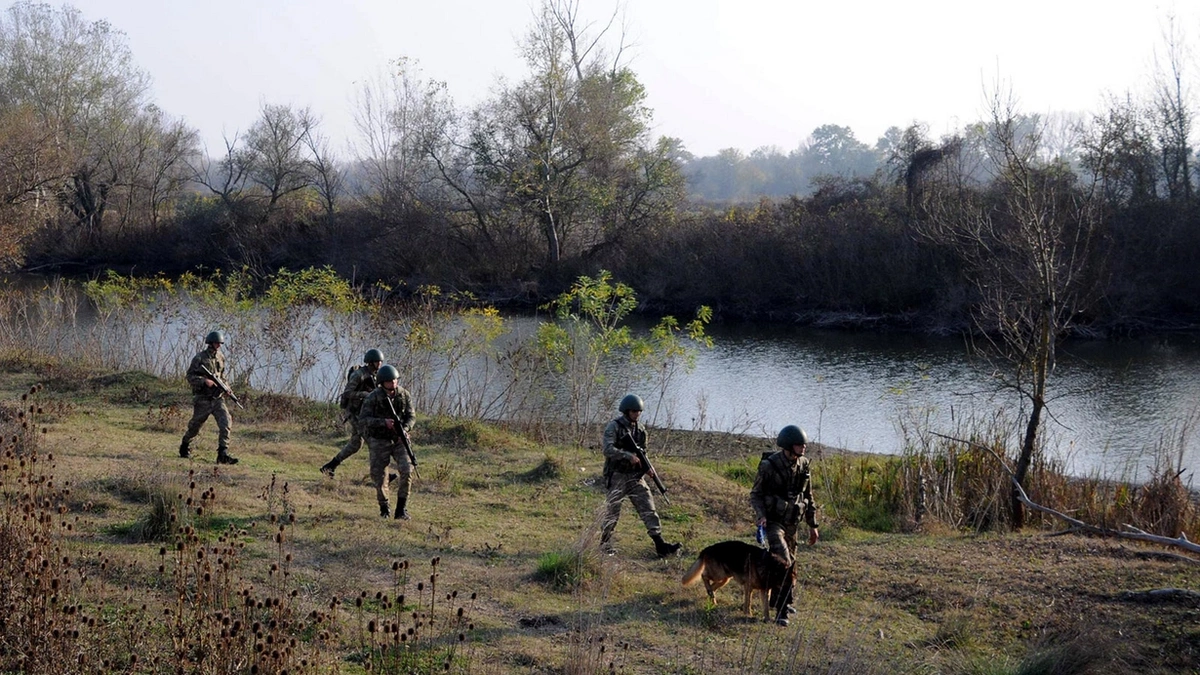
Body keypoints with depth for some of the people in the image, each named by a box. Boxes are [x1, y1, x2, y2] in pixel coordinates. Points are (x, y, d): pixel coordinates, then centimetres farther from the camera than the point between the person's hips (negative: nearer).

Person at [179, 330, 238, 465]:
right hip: (202, 399, -4)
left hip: (217, 398, 4)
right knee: (195, 426, 9)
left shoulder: (221, 357, 9)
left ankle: (223, 454, -16)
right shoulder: (200, 358, -9)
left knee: (226, 422, -14)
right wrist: (205, 381, -23)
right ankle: (185, 447, 37)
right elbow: (190, 376, -10)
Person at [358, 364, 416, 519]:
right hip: (379, 441, -2)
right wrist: (383, 422, -32)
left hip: (399, 440, 2)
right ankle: (383, 508, 26)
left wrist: (404, 429, -22)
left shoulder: (404, 395, -5)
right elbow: (362, 420, -19)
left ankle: (401, 509, -9)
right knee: (379, 477, 0)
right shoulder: (372, 398, -15)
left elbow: (411, 416, -1)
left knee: (407, 470, -17)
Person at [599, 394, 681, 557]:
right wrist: (628, 455, -30)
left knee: (648, 509, -6)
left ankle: (660, 545, -12)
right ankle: (605, 544, 19)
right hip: (617, 476, -5)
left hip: (636, 477, 5)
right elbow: (608, 450, -20)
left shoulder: (640, 430, 11)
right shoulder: (614, 427, -8)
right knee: (612, 513, 2)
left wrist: (647, 466, 0)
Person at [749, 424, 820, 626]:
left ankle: (784, 601, 35)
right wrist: (761, 516, -25)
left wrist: (812, 525, 12)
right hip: (772, 520, -6)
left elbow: (808, 497, 10)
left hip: (791, 522, 6)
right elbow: (755, 494, -8)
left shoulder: (803, 465, 0)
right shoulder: (769, 466, -17)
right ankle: (783, 610, -17)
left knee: (789, 562, 15)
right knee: (783, 562, -18)